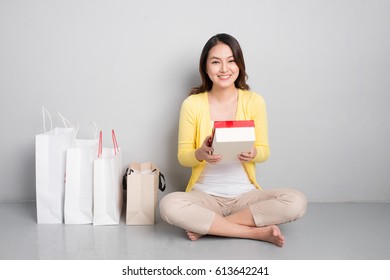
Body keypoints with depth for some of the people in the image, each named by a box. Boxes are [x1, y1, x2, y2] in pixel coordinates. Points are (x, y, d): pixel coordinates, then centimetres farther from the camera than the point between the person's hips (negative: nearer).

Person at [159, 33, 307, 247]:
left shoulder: (254, 101, -2)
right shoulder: (192, 104, -4)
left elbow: (264, 151, 4)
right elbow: (182, 156, 1)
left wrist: (253, 154, -21)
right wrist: (200, 154, -23)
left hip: (245, 195, 1)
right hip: (205, 196, -1)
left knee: (296, 202, -25)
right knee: (169, 205, -32)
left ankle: (207, 226, -16)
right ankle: (258, 232, -20)